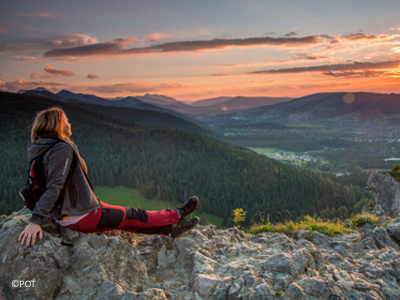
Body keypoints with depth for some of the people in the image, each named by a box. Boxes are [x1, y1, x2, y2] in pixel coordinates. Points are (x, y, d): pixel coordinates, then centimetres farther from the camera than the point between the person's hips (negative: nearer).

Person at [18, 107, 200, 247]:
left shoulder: (43, 149, 8)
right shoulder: (63, 149, -22)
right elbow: (54, 187, -29)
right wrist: (35, 221, -33)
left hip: (64, 216, 10)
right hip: (83, 216, -10)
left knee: (128, 220, 15)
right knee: (133, 216, 7)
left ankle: (169, 229, 25)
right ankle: (176, 216, 25)